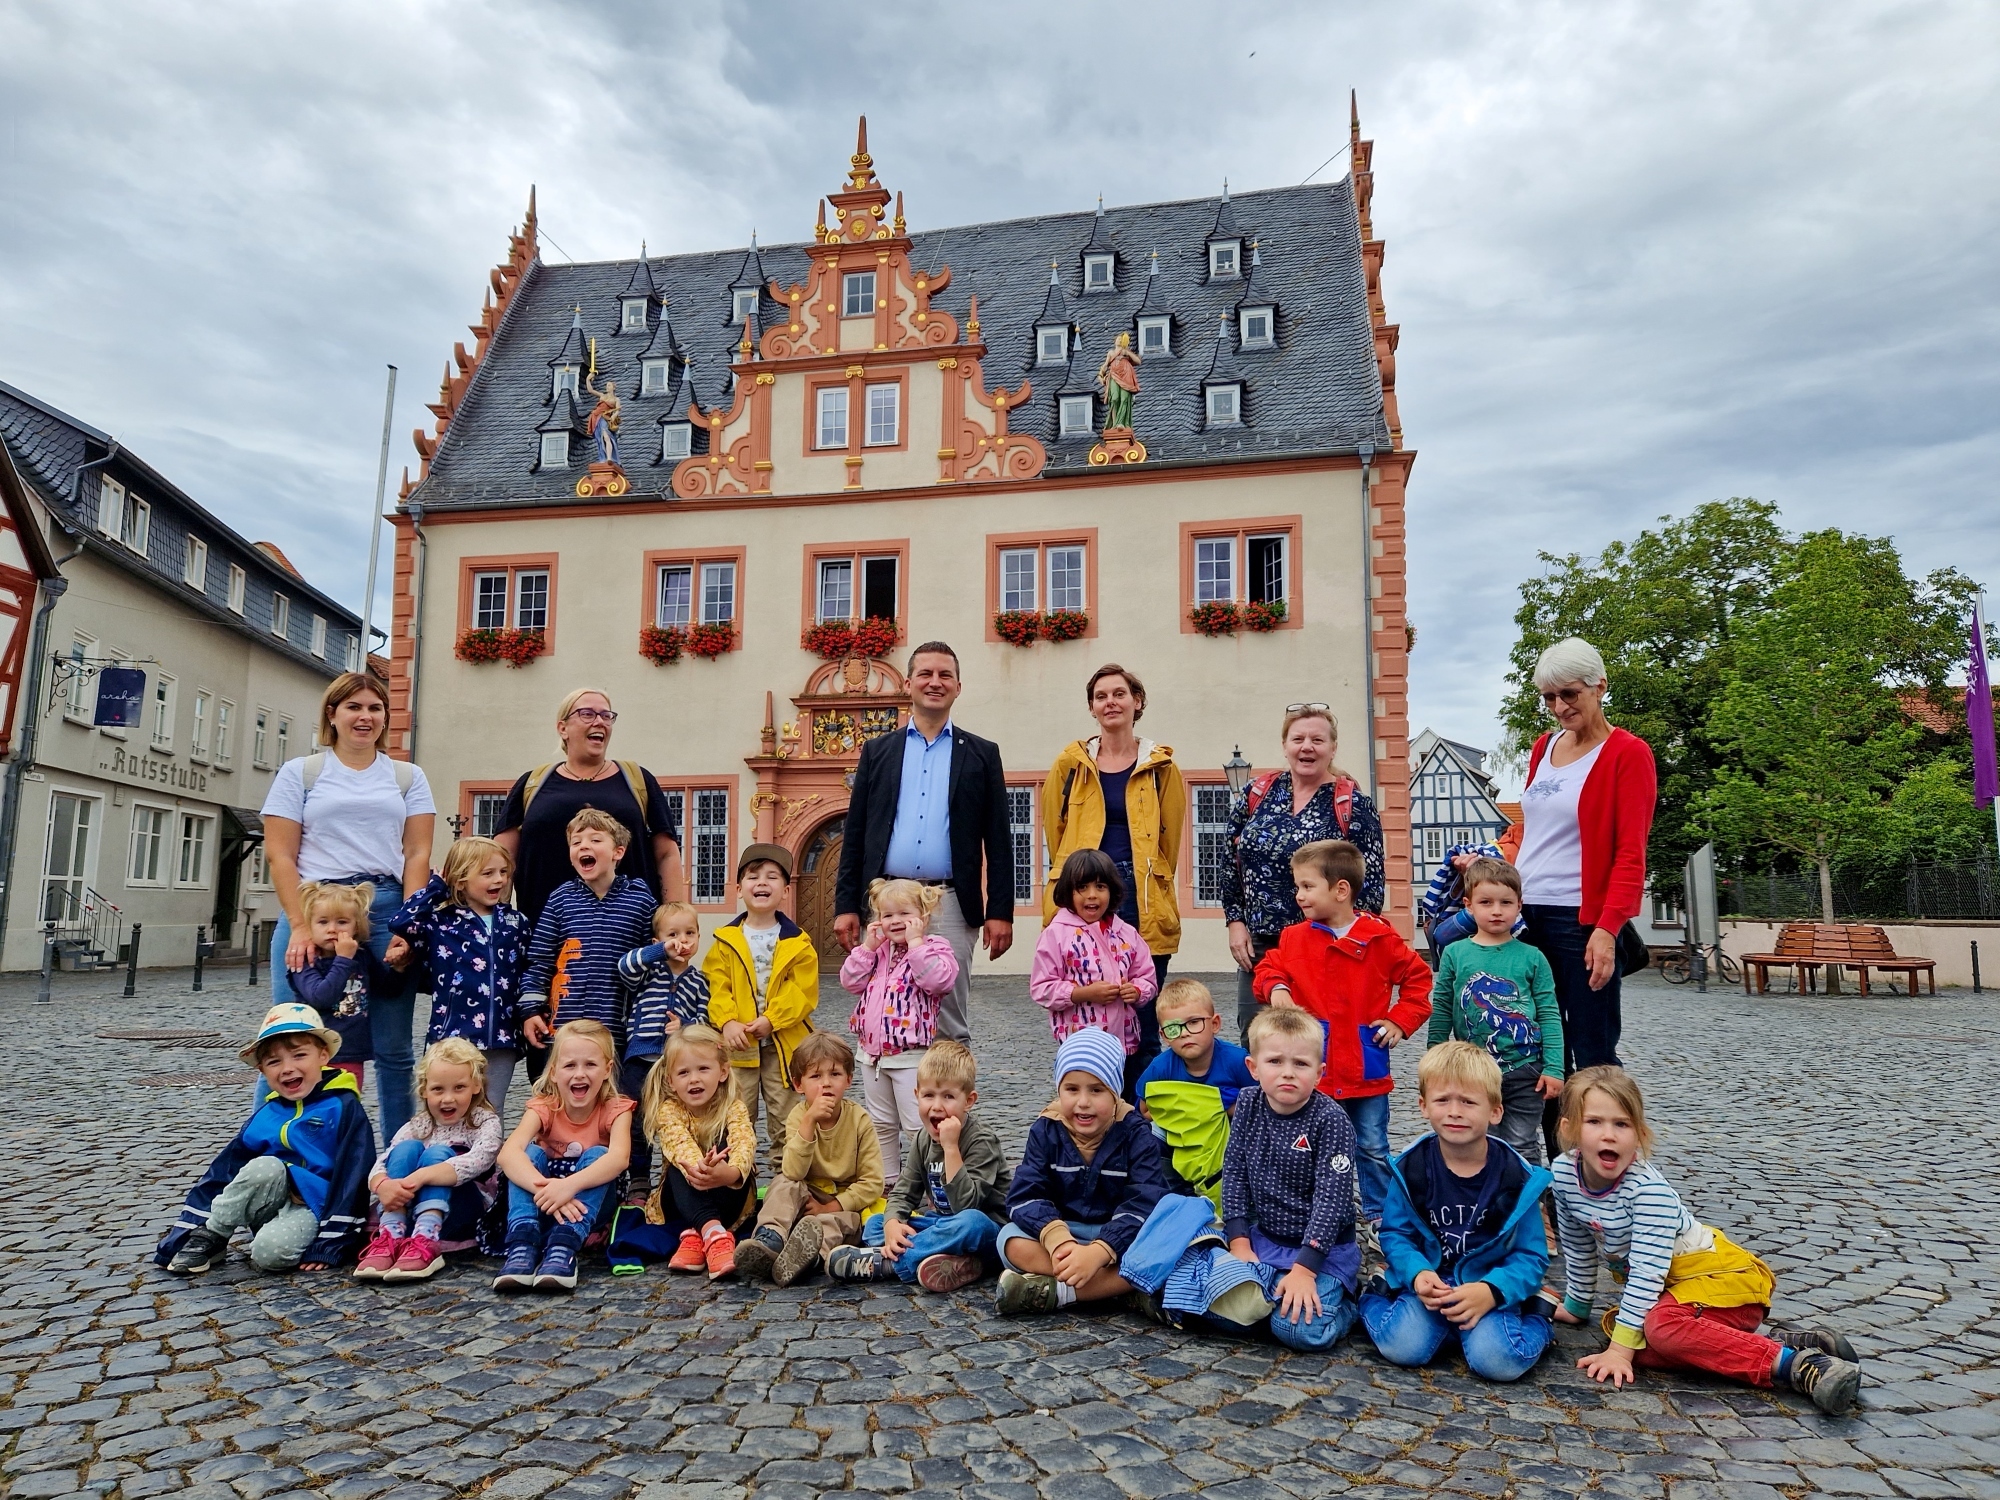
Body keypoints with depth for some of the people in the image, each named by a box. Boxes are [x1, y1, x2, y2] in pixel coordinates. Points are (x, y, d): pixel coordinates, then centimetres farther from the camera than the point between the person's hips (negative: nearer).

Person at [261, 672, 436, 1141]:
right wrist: (300, 925, -9)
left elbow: (417, 854, 6)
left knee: (393, 1049, 3)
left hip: (387, 911, 1)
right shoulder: (299, 773, 10)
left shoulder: (407, 777, 14)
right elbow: (279, 855, 2)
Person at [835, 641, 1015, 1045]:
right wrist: (846, 905, 3)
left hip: (951, 905, -1)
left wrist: (1000, 911, -1)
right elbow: (855, 833, 10)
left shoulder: (982, 754, 9)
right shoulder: (877, 750, 13)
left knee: (949, 1026, 2)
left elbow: (998, 839, 5)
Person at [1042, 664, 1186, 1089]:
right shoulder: (1071, 763, 8)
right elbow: (1054, 829, 16)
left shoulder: (1160, 766, 7)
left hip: (1143, 910, 0)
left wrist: (1146, 885, 11)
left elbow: (1169, 839, 11)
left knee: (1143, 1028, 2)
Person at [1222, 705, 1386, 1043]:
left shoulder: (1353, 806, -4)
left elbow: (1371, 884, -3)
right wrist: (1235, 922, 3)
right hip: (1256, 948, 3)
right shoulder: (1255, 794, 5)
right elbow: (1231, 863, 10)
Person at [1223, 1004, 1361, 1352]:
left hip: (1323, 1247, -4)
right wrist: (1239, 1242, -6)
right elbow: (1234, 1174, 1)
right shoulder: (1249, 1105, -3)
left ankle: (1343, 1301, 7)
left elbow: (1332, 1197, -19)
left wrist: (1304, 1268, -23)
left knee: (1299, 1328, -24)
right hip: (1263, 1238, 4)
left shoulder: (1331, 1121, -17)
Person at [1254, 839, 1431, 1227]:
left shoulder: (1379, 938, -7)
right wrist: (1275, 987, -10)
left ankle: (1379, 1213, 29)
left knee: (1373, 1147, 12)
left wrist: (1400, 1020, -3)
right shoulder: (1295, 937, -2)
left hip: (1366, 1066, -1)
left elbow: (1418, 977, 5)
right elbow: (1270, 967, 12)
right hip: (1314, 1069, 2)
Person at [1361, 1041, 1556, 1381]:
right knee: (1404, 1348, -24)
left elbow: (1531, 1255, -7)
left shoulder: (1516, 1177, -10)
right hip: (1429, 1280, 0)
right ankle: (1373, 1298, 9)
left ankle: (1535, 1312, 9)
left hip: (1490, 1282, 0)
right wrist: (1417, 1274, -22)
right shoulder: (1411, 1167, -7)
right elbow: (1395, 1233, 0)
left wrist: (1491, 1291, -25)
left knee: (1500, 1361, -25)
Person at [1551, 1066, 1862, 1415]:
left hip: (1719, 1275, -7)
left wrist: (1621, 1347, -28)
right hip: (1667, 1285, 7)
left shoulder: (1648, 1189, -26)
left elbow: (1647, 1271, -28)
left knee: (1661, 1326, -36)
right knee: (1641, 1347, -23)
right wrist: (1576, 1305, 20)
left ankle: (1797, 1364, -31)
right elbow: (1578, 1246, 10)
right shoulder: (1564, 1173, -8)